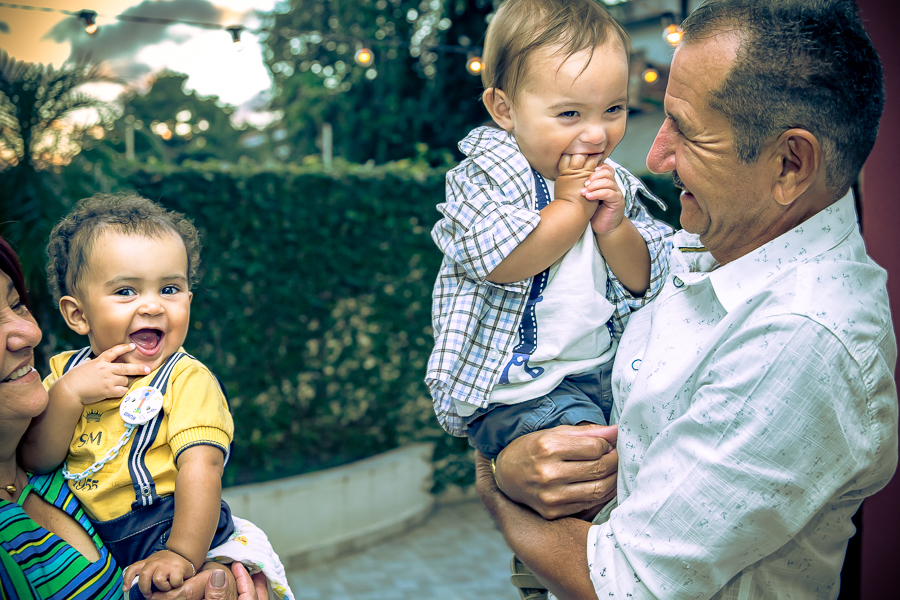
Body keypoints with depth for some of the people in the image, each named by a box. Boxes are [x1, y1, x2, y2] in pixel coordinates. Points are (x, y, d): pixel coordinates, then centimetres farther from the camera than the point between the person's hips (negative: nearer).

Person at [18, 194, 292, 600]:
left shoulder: (188, 380, -8)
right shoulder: (66, 371, 6)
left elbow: (201, 469, -18)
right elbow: (36, 461, -1)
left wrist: (181, 554, -29)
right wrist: (68, 394, -16)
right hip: (91, 550, 6)